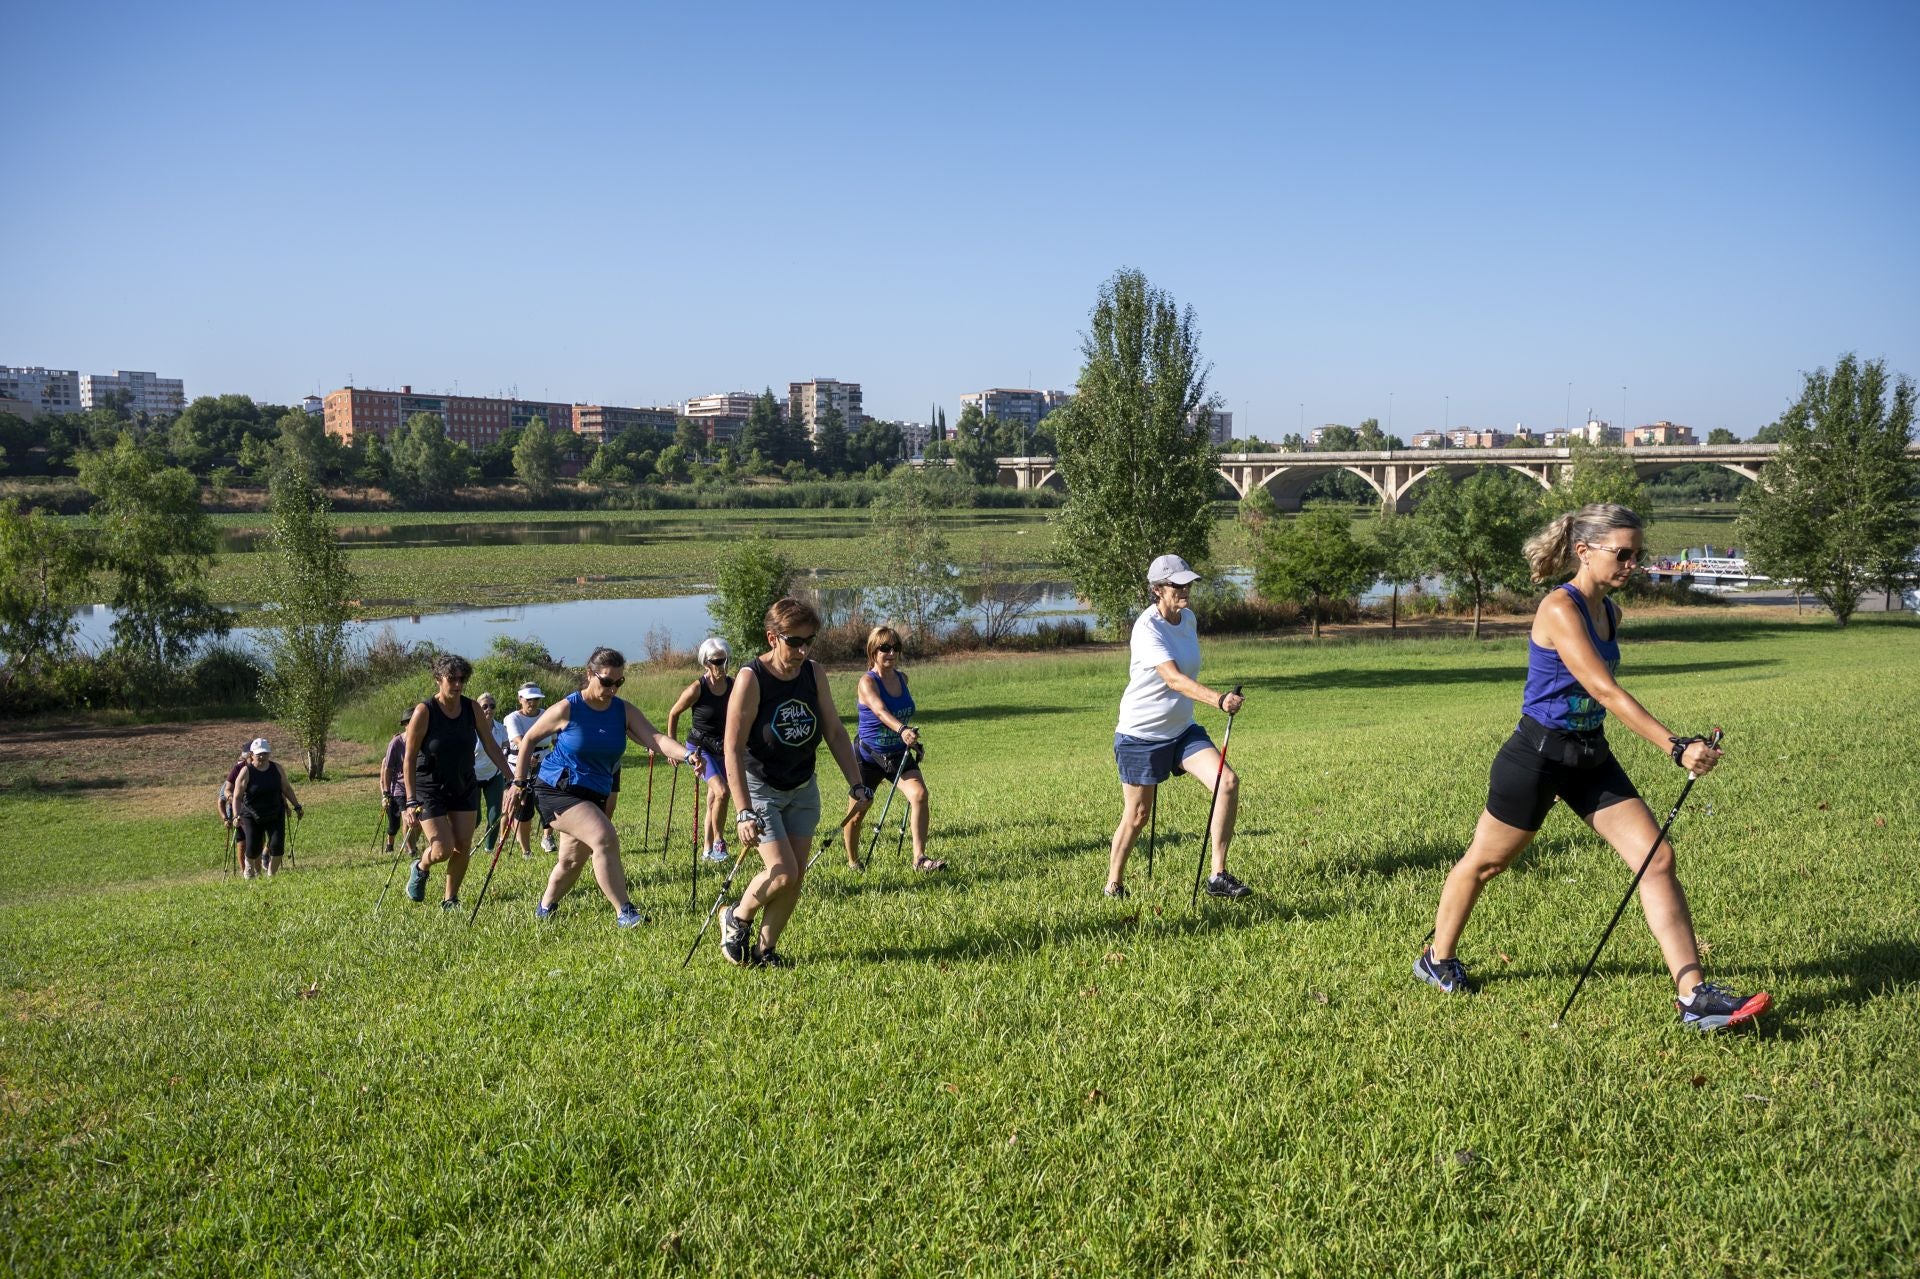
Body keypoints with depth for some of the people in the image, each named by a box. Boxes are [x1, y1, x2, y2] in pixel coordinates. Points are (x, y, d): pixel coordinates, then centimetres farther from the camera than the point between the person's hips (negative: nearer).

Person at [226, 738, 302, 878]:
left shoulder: (277, 769, 0)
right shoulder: (245, 772, -11)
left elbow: (286, 789, 12)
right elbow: (237, 797, -12)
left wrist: (297, 806, 12)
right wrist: (236, 816, -25)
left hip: (275, 815, 3)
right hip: (251, 817, -2)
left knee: (277, 844, -10)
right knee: (253, 847, -5)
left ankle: (271, 875, 10)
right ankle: (249, 863, 33)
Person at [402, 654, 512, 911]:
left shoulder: (472, 709, -5)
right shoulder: (424, 712, -17)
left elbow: (490, 746, 0)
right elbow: (410, 758, -15)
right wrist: (411, 800, -21)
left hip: (465, 788, 4)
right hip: (430, 790, -4)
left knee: (463, 846, 0)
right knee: (443, 849, -10)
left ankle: (450, 899, 18)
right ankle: (420, 868, 25)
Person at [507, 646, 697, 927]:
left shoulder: (625, 711, -2)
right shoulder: (567, 709, -13)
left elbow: (655, 738, -17)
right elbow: (529, 739, 0)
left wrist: (687, 754, -35)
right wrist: (519, 782, 0)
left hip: (594, 796, 6)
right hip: (557, 790, -6)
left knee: (573, 860, 15)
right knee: (605, 838, -25)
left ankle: (545, 909, 41)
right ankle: (624, 913, -22)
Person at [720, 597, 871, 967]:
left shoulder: (814, 673, -5)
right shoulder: (751, 679, -21)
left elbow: (835, 731, 2)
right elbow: (733, 749, -23)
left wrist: (856, 783, -4)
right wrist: (743, 811, -28)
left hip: (803, 789, 5)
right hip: (760, 789, -5)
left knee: (796, 875, 3)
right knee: (783, 872, -14)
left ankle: (766, 949, 18)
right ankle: (736, 920, 13)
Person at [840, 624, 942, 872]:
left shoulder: (902, 677, 2)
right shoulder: (867, 682, -18)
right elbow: (880, 711, -37)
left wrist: (911, 739, 16)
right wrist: (902, 730, -54)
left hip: (899, 754, 5)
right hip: (869, 756, -4)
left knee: (919, 794, -18)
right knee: (858, 810, 5)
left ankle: (919, 858, -16)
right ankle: (853, 862, 28)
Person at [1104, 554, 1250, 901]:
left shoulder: (1189, 618, 2)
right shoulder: (1147, 628, -22)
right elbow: (1174, 678, -37)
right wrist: (1218, 699, -50)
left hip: (1182, 729, 6)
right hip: (1139, 734, -6)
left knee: (1228, 782, -13)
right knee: (1137, 815, 3)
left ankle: (1218, 877, -7)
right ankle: (1113, 887, 26)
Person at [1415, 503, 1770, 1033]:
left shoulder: (1610, 612, 6)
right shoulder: (1560, 608, -20)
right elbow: (1605, 691, -30)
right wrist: (1676, 747, -34)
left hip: (1591, 757, 8)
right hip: (1538, 754, -7)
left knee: (1657, 858, -5)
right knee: (1486, 860, 10)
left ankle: (1693, 996, -4)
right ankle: (1437, 959, 32)